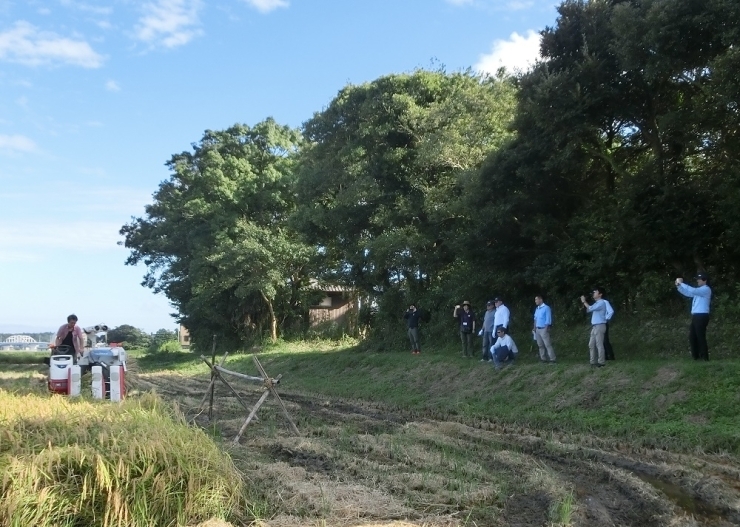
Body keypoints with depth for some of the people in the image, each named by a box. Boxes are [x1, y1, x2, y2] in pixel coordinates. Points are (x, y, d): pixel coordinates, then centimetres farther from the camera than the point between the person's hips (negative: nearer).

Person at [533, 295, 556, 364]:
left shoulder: (546, 308, -9)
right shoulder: (537, 309, 14)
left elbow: (548, 319, -11)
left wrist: (546, 329, -16)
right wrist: (534, 328, 12)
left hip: (543, 329, -8)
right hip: (537, 329, 8)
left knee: (547, 344, -10)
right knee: (540, 345, 8)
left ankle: (552, 359, -10)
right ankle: (543, 359, 14)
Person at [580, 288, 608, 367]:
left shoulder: (601, 303, -11)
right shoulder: (596, 303, 20)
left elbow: (590, 308, -20)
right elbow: (588, 310, 17)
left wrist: (584, 302, -8)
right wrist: (584, 303, 4)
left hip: (599, 326, -10)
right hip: (594, 326, 10)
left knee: (599, 344, -8)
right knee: (591, 345, 8)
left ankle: (601, 362, -5)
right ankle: (593, 362, 11)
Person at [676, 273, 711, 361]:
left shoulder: (706, 289, -9)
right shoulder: (699, 290, 21)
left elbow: (692, 291, -24)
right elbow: (687, 293, 21)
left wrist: (681, 283, -20)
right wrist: (678, 286, 4)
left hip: (701, 316, -10)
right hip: (695, 316, 10)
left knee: (700, 337, -7)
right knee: (692, 337, 10)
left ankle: (704, 357, -2)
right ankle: (696, 356, 16)